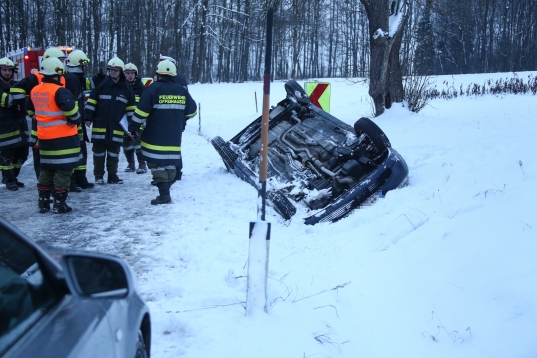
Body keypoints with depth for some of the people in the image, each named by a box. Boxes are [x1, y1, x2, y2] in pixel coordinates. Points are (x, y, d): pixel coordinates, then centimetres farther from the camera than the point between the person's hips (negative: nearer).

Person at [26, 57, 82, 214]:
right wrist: (76, 119, -11)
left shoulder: (35, 91, 8)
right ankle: (59, 204, 1)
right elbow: (70, 107, -28)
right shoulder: (59, 91, -17)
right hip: (63, 137, -7)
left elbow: (30, 109, 22)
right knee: (63, 170, 0)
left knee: (46, 169, 18)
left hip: (44, 137, 7)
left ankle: (43, 202, 22)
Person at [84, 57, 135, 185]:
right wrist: (88, 118, -5)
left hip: (117, 128, 1)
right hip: (100, 125, -1)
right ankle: (98, 175, 14)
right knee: (99, 151, 5)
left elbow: (131, 109, 9)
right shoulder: (101, 85, -1)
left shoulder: (127, 88, 5)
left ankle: (112, 175, 18)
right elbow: (91, 102, 1)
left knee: (114, 152, 8)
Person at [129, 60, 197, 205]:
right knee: (170, 163, 15)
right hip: (174, 138, 5)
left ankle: (164, 194, -9)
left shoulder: (153, 89, -10)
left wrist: (133, 127, -2)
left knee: (157, 163, -2)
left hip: (155, 137, -5)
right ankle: (165, 191, 17)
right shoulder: (182, 91, 5)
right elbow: (192, 110, 14)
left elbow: (141, 111, -13)